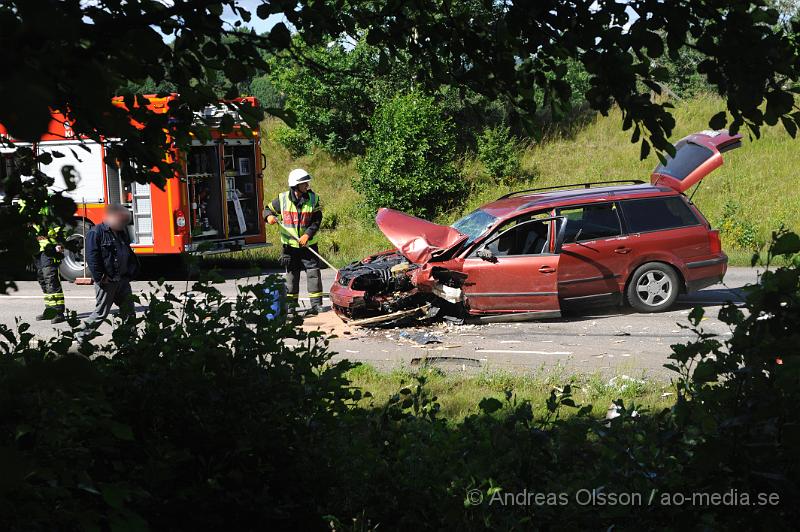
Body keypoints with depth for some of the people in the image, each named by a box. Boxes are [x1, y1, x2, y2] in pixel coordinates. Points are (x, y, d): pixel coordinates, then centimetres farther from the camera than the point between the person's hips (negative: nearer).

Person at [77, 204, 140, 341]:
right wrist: (100, 277, -19)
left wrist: (131, 272, 13)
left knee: (128, 309, 8)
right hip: (107, 281, -8)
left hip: (122, 280, 8)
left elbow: (129, 254, 23)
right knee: (101, 312, -2)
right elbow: (92, 257, -18)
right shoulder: (97, 232, -12)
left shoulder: (122, 232, 14)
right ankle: (83, 336, 10)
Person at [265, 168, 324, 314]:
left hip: (308, 244, 0)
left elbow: (317, 220, -7)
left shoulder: (313, 199, -3)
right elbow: (268, 209, 8)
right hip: (290, 245, 0)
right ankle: (291, 305, 17)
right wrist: (269, 216, -15)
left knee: (313, 273, -5)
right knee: (291, 275, 8)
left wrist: (308, 234, -20)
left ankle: (316, 304, 1)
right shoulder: (283, 199, -5)